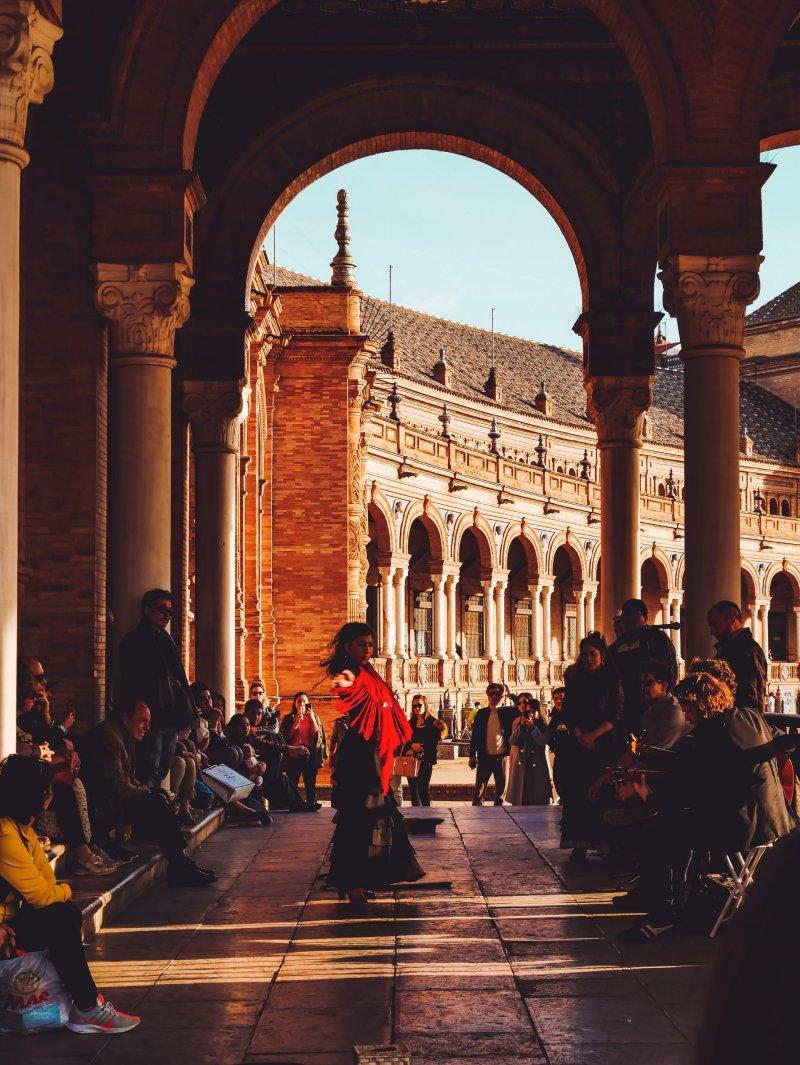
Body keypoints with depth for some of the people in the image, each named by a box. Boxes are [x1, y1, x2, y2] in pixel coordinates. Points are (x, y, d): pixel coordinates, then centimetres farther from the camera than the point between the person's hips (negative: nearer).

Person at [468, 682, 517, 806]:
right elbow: (474, 735, 7)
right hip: (485, 757, 0)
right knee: (479, 789, -1)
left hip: (502, 757, 0)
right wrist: (472, 756, 2)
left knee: (501, 790, 6)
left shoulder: (508, 712, 4)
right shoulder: (481, 713, 6)